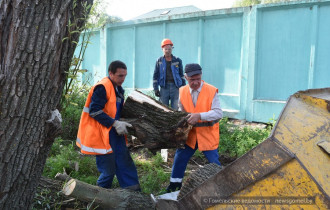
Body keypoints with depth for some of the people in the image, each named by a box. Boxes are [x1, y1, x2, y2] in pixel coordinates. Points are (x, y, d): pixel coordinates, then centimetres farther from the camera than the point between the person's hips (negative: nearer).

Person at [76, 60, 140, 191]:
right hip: (101, 135, -9)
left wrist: (122, 124, 11)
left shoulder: (118, 89, 14)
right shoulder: (102, 87, -15)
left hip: (114, 133, 9)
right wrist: (115, 123, -24)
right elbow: (94, 111, -22)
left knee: (125, 163, 9)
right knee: (108, 170, -2)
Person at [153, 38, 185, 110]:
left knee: (175, 108, 0)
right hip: (164, 87, 0)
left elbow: (181, 75, 13)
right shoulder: (159, 61, 8)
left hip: (175, 86, 0)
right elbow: (155, 76, 10)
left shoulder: (177, 60, 8)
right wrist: (155, 89, 3)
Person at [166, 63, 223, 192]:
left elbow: (218, 113, -20)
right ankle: (175, 184, 30)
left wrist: (199, 115, -31)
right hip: (190, 133, 4)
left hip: (208, 134, -4)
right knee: (180, 157, 10)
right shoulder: (183, 91, 0)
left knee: (214, 162, 2)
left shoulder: (211, 91, -14)